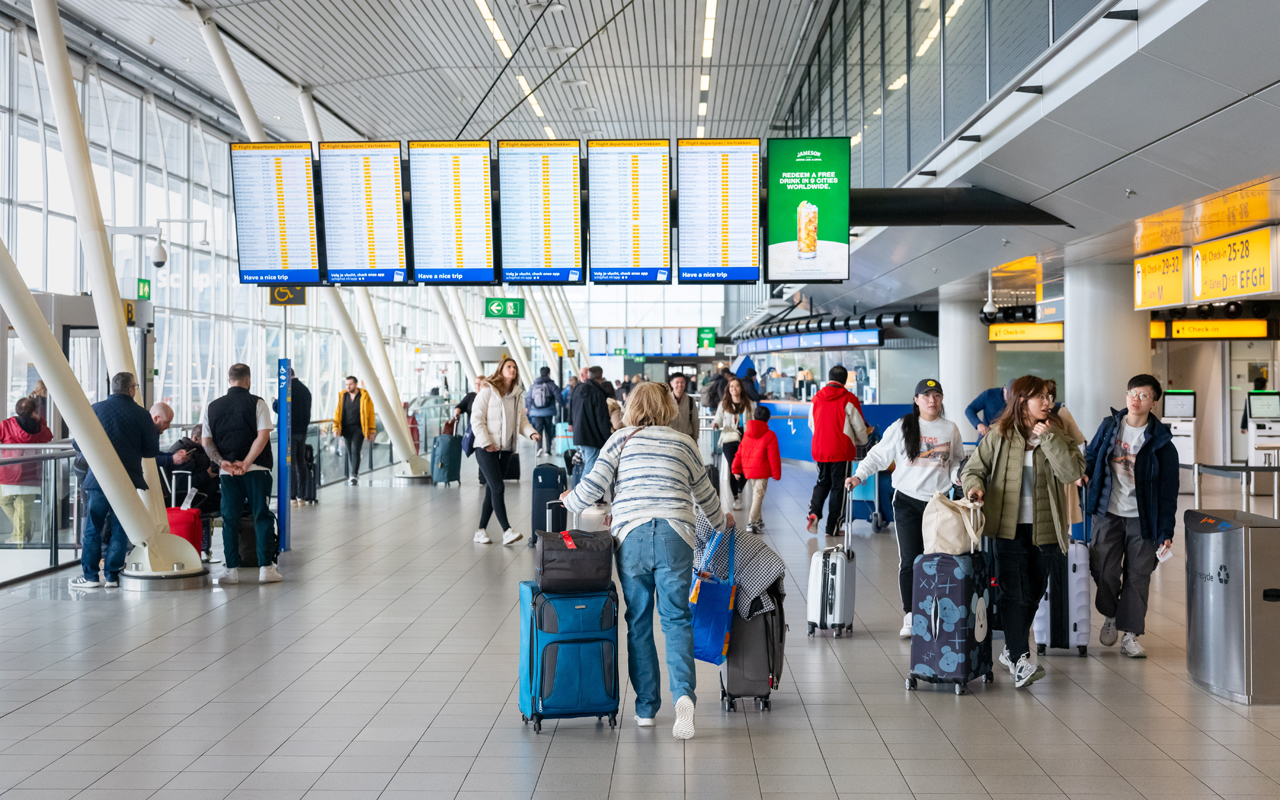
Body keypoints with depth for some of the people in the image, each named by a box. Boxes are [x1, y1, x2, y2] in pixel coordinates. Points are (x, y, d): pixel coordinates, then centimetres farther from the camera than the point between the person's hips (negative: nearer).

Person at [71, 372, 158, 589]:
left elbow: (78, 443, 3)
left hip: (99, 479, 0)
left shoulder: (95, 409, -1)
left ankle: (90, 576, 9)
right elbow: (152, 450, 1)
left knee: (93, 528, 8)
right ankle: (113, 576, 8)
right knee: (119, 529, 7)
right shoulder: (141, 414, -2)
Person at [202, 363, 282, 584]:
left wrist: (222, 462, -5)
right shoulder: (257, 403, -2)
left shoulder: (212, 407, 8)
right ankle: (266, 567, 0)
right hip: (256, 469, -3)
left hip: (227, 472, 3)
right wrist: (246, 463, -12)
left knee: (230, 518, 8)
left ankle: (231, 569, 7)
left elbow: (206, 441, 3)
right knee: (262, 516, 3)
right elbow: (263, 436, -12)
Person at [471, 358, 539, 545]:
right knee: (498, 488, -14)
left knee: (492, 489, 9)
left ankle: (480, 532, 16)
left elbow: (521, 419, 14)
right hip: (487, 449, -7)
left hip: (506, 449, 7)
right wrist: (485, 442, -17)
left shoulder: (517, 394, 12)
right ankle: (507, 531, -15)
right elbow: (476, 419, -10)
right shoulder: (487, 391, -7)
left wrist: (531, 432, -6)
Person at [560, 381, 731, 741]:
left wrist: (570, 500, 24)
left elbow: (592, 486, 2)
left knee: (639, 622, 9)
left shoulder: (620, 439, 9)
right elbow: (705, 493, 26)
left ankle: (646, 707, 13)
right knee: (676, 619, 5)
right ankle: (683, 692, -16)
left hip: (630, 537, 0)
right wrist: (721, 522, 44)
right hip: (675, 535, 1)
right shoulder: (684, 443, 14)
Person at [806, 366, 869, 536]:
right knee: (838, 487, 6)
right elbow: (859, 427, -3)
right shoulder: (849, 399, -8)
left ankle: (814, 512, -5)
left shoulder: (816, 398, 4)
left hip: (819, 450, 4)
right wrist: (862, 441, 19)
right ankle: (832, 527, 8)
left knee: (822, 482, 20)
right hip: (841, 450, -4)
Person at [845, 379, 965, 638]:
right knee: (910, 561, -5)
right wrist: (859, 476, -11)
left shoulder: (950, 429, 6)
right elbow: (879, 455, 1)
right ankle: (910, 617, 3)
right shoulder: (902, 427, -1)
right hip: (908, 501, -2)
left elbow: (956, 463, 16)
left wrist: (961, 475, -5)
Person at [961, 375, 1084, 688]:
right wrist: (975, 486, -16)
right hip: (1010, 526, -3)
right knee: (1014, 593, -11)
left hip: (1044, 528, 3)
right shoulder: (998, 435, 1)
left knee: (1033, 593, 12)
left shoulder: (1057, 434, 4)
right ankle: (1020, 662, -14)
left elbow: (1072, 472, -11)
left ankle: (1012, 649, 30)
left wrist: (1048, 438, -15)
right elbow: (974, 468, 6)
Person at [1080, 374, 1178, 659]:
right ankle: (1110, 615, 28)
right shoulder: (1109, 426, 3)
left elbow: (1168, 489, -3)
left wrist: (1166, 530, -7)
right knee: (1105, 571, -1)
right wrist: (1084, 472, -8)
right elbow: (1091, 455, 16)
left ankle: (1130, 637, 11)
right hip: (1108, 513, 1)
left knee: (1137, 576, 2)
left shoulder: (1160, 440, -4)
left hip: (1142, 518, -1)